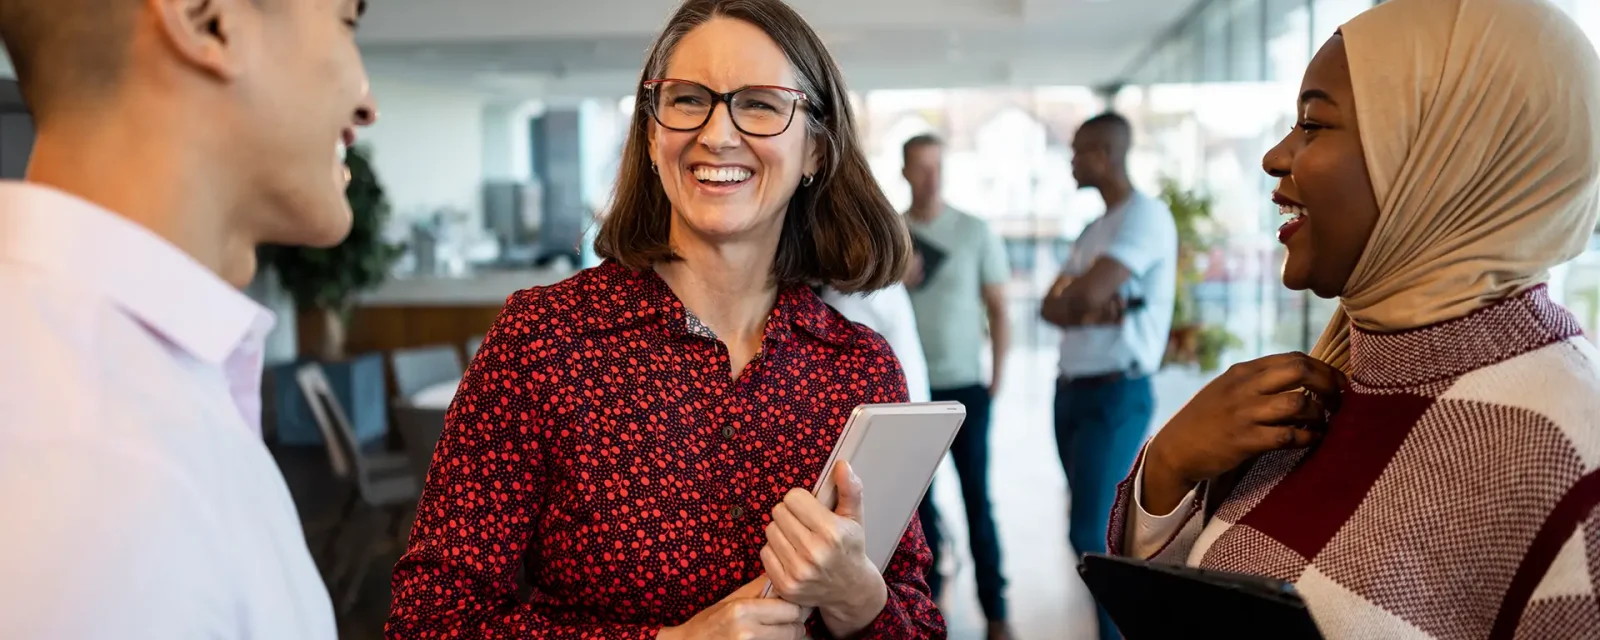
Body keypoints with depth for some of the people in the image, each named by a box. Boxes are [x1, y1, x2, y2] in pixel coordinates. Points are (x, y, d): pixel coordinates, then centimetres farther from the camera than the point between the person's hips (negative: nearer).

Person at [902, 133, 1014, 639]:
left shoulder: (976, 233, -1)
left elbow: (998, 311, 1)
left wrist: (996, 380, -4)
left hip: (964, 387, -2)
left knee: (977, 499, 0)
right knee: (919, 498, 7)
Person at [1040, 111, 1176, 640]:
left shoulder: (1146, 216, -11)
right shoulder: (1095, 228, 17)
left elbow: (1086, 293, -23)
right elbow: (1051, 309, 7)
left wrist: (1071, 299, 0)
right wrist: (1093, 312, -13)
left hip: (1116, 394, -9)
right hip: (1071, 390, 9)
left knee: (1091, 533, -11)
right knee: (1100, 529, 13)